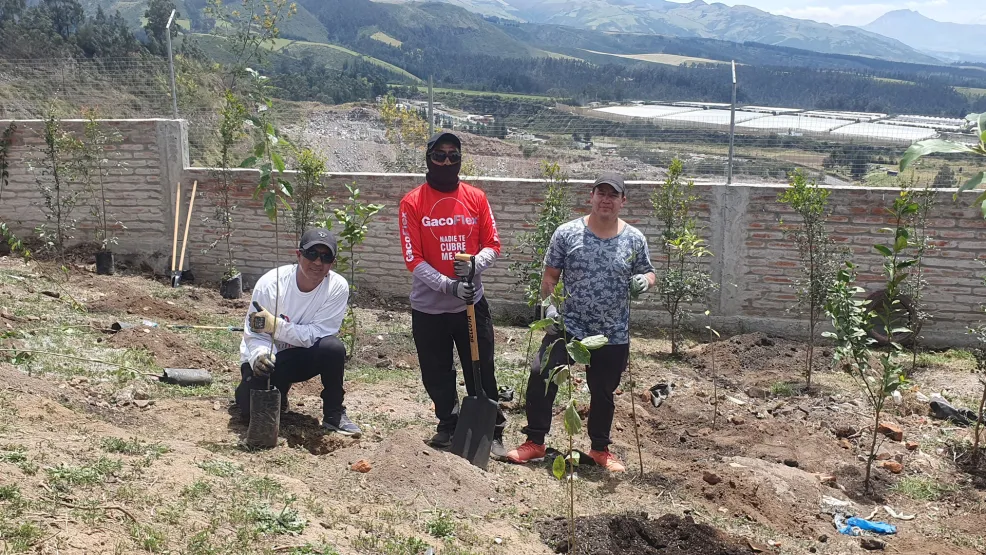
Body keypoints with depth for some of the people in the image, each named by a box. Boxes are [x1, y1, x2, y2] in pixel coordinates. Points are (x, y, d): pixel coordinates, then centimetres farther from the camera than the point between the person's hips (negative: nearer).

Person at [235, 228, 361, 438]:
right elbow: (254, 334, -17)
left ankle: (334, 414, -12)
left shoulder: (337, 287, -18)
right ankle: (277, 391, 14)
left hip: (303, 357, 1)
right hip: (266, 357, 0)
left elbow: (317, 334, -22)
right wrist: (260, 355, -40)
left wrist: (275, 325, -35)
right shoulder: (270, 283, -20)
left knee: (333, 347, -31)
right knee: (252, 408, -23)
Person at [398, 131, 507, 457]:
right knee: (436, 376, 11)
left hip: (472, 304, 1)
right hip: (428, 308, -1)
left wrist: (475, 265, -18)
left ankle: (493, 433, 20)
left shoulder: (476, 198, 2)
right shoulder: (412, 203, -6)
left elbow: (493, 245, 4)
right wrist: (449, 286, -22)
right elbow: (413, 259, -10)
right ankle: (448, 426, 33)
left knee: (482, 374, 6)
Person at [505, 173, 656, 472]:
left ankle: (600, 448, 35)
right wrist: (549, 305, -12)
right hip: (567, 327, -1)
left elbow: (648, 273, 12)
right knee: (540, 376, -15)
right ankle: (534, 442, 2)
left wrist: (644, 280, -11)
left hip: (613, 335, 2)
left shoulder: (635, 239, 0)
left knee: (603, 393, 14)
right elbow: (550, 275, 2)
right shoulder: (567, 233, -4)